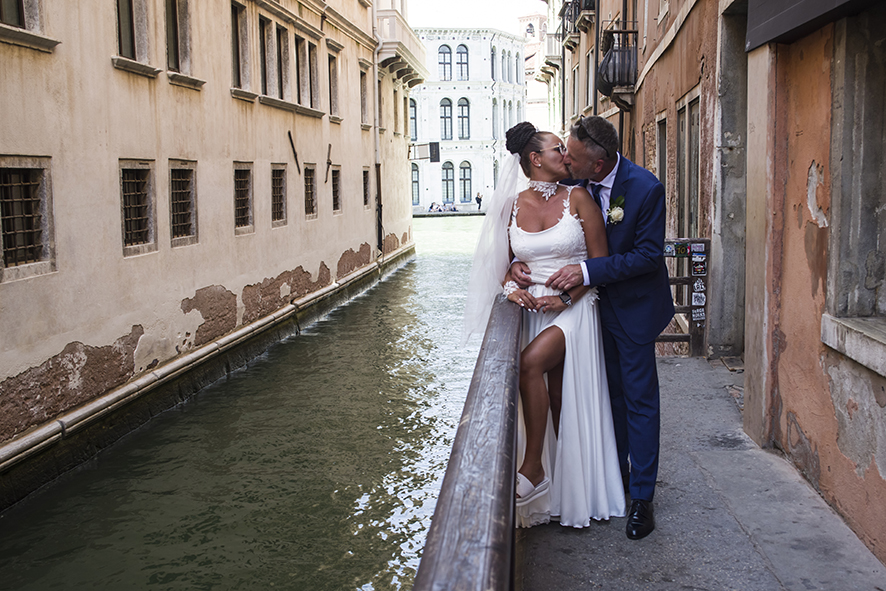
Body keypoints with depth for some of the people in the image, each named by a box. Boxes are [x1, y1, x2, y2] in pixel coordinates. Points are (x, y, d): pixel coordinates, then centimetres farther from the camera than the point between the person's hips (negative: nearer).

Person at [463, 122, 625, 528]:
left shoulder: (577, 199, -1)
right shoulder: (513, 206, 7)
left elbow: (600, 261, -2)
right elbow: (507, 262, 15)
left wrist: (565, 298, -12)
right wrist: (511, 287, -6)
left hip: (573, 309, -3)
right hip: (531, 309, 3)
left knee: (530, 363, -29)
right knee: (552, 400, 3)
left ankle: (532, 466, -19)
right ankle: (558, 497, 12)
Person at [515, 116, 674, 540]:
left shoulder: (645, 187, -24)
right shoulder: (574, 185, -9)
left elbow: (649, 254, -23)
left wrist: (588, 271, -28)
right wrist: (520, 262, -16)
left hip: (633, 305, -5)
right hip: (594, 302, 5)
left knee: (639, 397, 0)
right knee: (610, 391, 17)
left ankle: (641, 496, 8)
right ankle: (615, 472, 32)